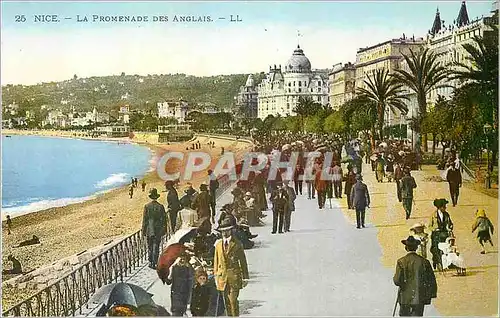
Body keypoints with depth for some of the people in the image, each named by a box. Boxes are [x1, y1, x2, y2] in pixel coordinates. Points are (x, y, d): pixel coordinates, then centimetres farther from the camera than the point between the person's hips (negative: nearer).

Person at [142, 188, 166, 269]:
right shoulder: (161, 206, -6)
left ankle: (151, 263, 16)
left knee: (150, 247, 13)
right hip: (158, 230, 0)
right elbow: (164, 219, -1)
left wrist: (143, 230, 4)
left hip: (149, 230, 0)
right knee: (156, 247, 5)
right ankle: (154, 263, 4)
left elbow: (144, 219, -4)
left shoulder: (147, 206, -8)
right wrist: (163, 230, 9)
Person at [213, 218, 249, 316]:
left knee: (233, 300, -10)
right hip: (222, 275, 3)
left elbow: (243, 261, 3)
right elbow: (216, 261, 15)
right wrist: (216, 275, 10)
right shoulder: (218, 244, 10)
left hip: (234, 276, -3)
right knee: (227, 301, 6)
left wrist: (245, 277, 1)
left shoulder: (237, 244, 1)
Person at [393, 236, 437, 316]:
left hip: (405, 297, -1)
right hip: (420, 298, 1)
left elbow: (397, 281, -13)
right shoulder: (424, 261, -5)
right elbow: (431, 280, 1)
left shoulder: (401, 261, -10)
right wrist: (431, 294, 12)